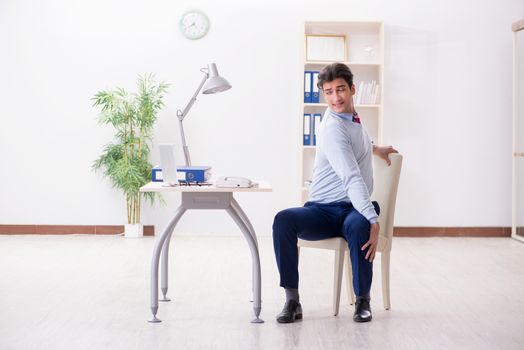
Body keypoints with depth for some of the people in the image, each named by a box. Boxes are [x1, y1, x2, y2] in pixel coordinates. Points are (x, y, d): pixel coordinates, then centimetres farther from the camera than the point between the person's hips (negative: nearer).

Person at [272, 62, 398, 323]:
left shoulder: (353, 118, 12)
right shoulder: (333, 129, -13)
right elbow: (352, 179, -26)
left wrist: (373, 148, 41)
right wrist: (374, 221, -34)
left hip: (353, 210, 4)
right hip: (322, 212, -4)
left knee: (358, 226, -35)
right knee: (283, 220, -36)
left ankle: (363, 299, -14)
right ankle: (292, 300, -25)